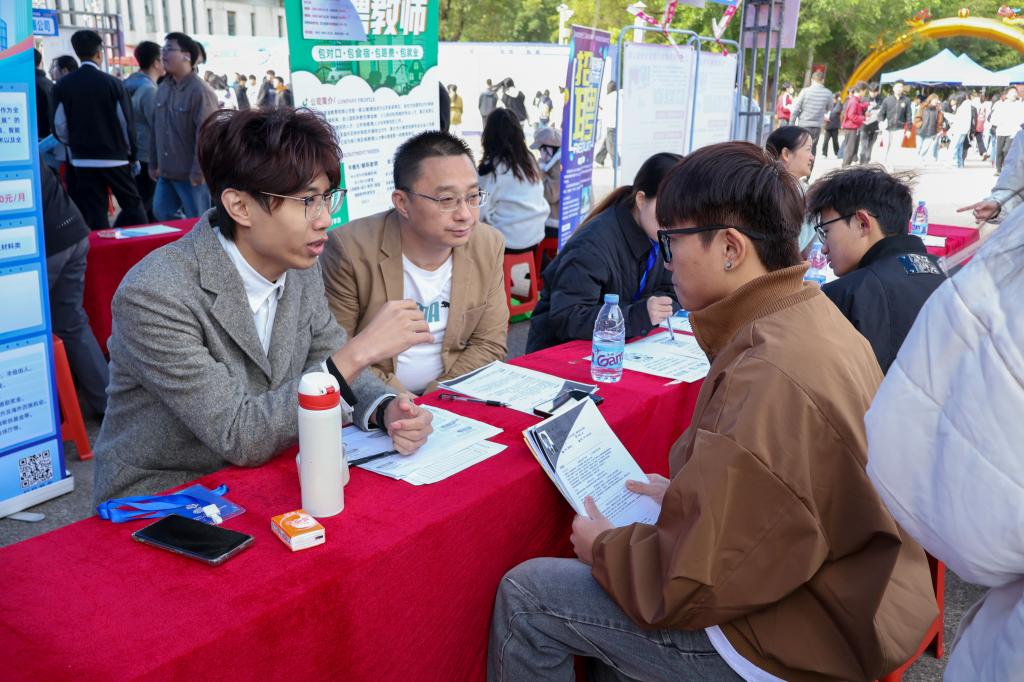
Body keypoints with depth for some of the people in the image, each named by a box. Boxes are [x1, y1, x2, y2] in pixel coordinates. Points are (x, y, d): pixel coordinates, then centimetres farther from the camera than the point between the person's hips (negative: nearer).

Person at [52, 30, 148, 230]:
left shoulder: (62, 85, -2)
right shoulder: (112, 83, -8)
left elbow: (60, 128, -2)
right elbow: (126, 123, -7)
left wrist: (75, 145, 18)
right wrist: (132, 155, 6)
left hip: (83, 161, 2)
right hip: (115, 158, -2)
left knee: (94, 214, 6)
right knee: (133, 205, 10)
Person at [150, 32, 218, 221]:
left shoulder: (200, 91, -16)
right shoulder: (162, 89, 9)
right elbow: (155, 129, 15)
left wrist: (198, 172, -20)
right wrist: (154, 163, 15)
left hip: (191, 176, -8)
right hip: (166, 172, 8)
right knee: (162, 214, 13)